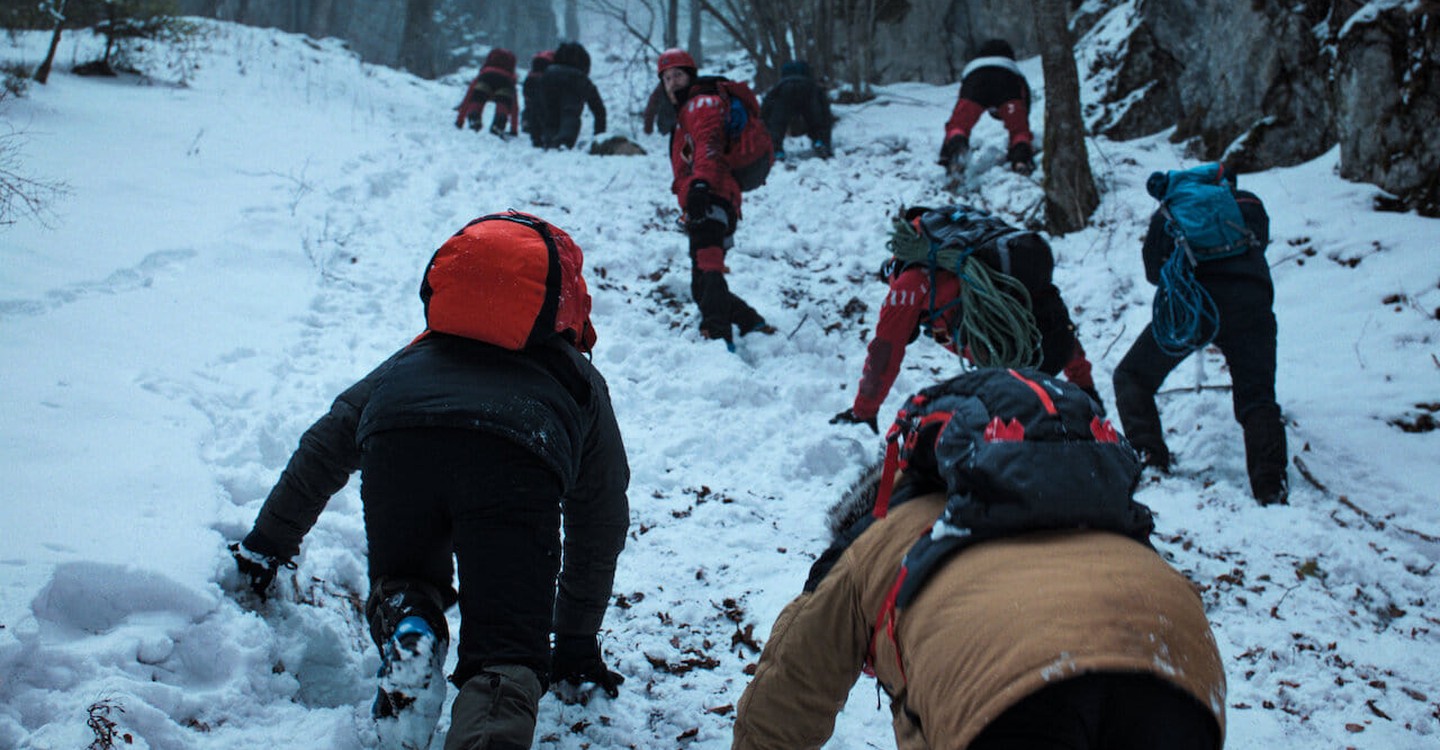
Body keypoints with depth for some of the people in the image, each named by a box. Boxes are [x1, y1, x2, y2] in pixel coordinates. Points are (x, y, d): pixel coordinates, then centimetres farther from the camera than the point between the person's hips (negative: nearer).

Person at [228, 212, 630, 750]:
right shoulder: (580, 382, 40)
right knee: (506, 652, 2)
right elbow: (599, 527, 44)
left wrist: (268, 543, 60)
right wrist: (577, 644, 53)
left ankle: (404, 625, -5)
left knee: (400, 582, 29)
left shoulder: (414, 358, 44)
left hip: (397, 442, 2)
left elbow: (325, 448, 47)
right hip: (517, 456, -2)